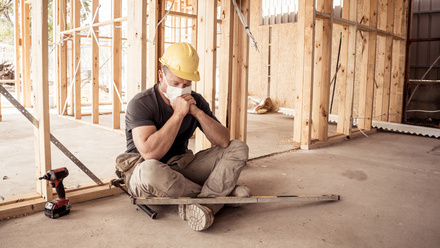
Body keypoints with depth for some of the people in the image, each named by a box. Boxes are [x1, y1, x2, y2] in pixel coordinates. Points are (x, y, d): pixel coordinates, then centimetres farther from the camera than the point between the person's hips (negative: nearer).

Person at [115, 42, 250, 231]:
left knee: (239, 148, -6)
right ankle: (223, 191, -19)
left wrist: (197, 112, -19)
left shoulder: (196, 101, 0)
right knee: (150, 170, -43)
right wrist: (178, 114, -26)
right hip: (143, 172, -5)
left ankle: (206, 203, -30)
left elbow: (224, 142, -7)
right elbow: (150, 153, -32)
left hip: (181, 169, 5)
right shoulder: (140, 104, -17)